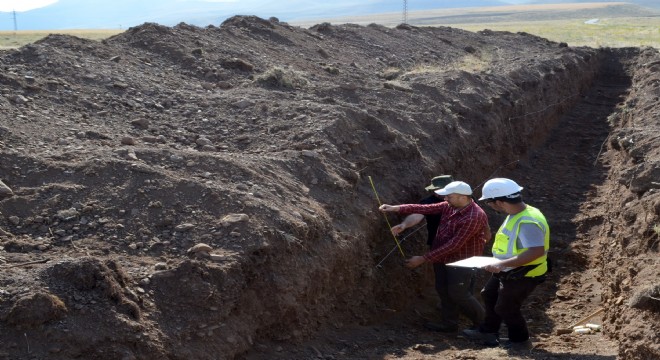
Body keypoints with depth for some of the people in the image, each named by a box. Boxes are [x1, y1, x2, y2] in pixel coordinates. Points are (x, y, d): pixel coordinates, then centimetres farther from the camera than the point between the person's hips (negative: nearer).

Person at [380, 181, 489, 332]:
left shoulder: (473, 217, -29)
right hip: (442, 258, 8)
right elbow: (425, 208, -6)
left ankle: (484, 324, 21)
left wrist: (424, 259, -28)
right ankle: (449, 323, 30)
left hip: (462, 262, -8)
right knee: (444, 291, 14)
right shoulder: (449, 206, -3)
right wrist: (396, 208, -18)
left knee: (459, 294, 1)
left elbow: (453, 245, -30)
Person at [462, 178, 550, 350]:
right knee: (489, 295, 24)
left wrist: (504, 264, -39)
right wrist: (503, 264, 9)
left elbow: (537, 251, -39)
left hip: (522, 275, -10)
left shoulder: (528, 222, -33)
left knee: (505, 308, 7)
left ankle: (520, 340, 29)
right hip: (508, 271, 10)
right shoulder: (516, 214, -1)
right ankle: (488, 332, 42)